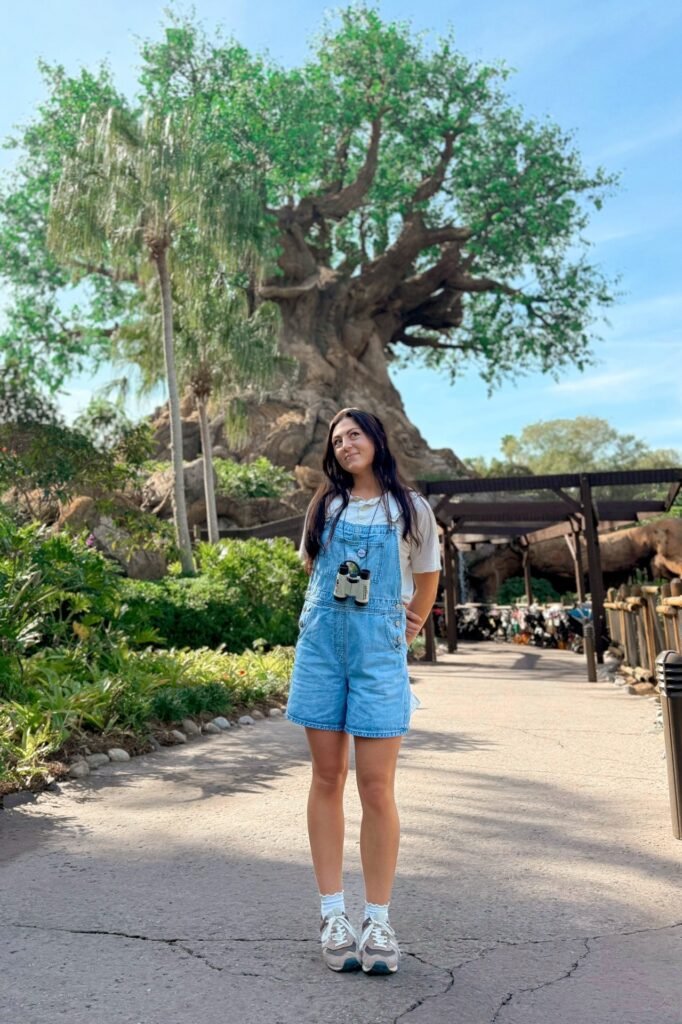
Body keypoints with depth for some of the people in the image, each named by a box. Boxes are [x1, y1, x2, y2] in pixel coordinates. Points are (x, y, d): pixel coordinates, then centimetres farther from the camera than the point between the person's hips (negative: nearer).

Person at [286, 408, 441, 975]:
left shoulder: (409, 508, 3)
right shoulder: (325, 505, 10)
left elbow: (426, 577, 13)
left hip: (380, 651, -2)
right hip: (320, 645, 3)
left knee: (377, 786, -4)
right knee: (327, 778, 5)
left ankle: (378, 921, 8)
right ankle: (334, 915, 14)